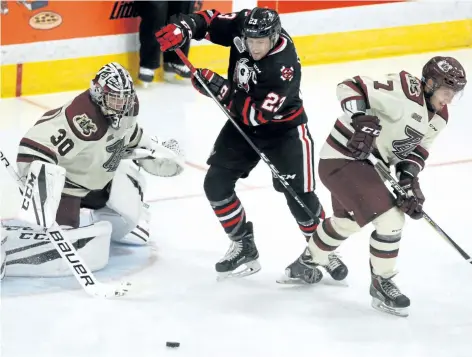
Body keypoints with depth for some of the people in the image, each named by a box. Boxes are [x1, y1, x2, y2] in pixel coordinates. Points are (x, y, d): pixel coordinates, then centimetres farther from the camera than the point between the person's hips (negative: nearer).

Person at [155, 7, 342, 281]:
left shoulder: (284, 68, -36)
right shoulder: (243, 25, -19)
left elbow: (256, 113, -35)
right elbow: (209, 20, -7)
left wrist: (219, 88, -39)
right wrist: (182, 29, -27)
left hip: (283, 128, -6)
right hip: (243, 123, 6)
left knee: (299, 195, -7)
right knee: (216, 183, 0)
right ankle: (244, 247, 14)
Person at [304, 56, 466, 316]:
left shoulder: (438, 118, 2)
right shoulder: (404, 91, -26)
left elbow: (417, 149, 10)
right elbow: (350, 87, -28)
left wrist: (409, 175, -8)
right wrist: (360, 118, -42)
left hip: (369, 163, 11)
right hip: (342, 160, -11)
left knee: (347, 221, 31)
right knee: (390, 220, -15)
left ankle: (310, 261, 56)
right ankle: (382, 285, 3)